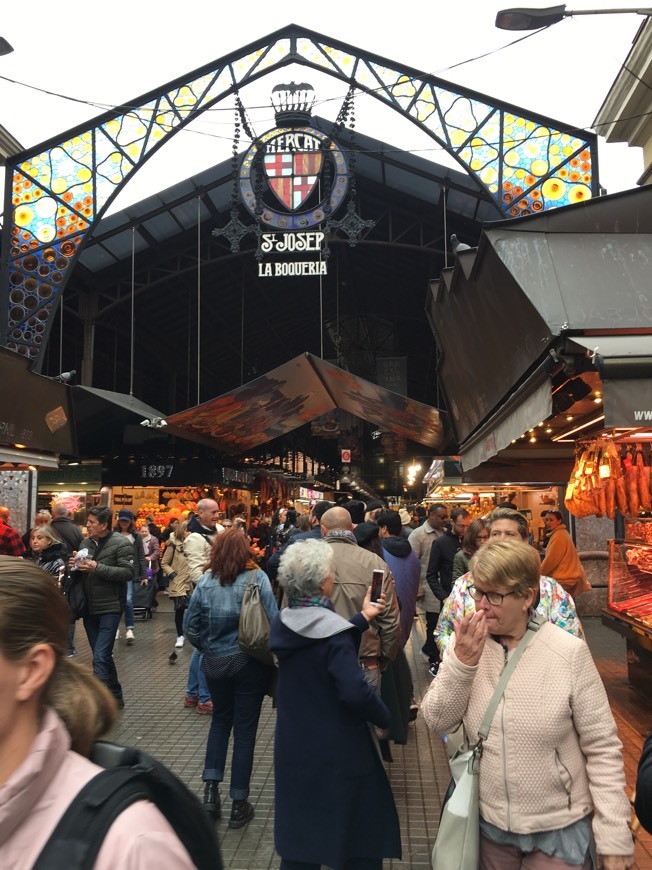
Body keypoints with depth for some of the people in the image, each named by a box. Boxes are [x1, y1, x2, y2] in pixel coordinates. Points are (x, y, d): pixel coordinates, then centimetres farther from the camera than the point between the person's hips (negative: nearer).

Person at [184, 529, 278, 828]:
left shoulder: (205, 582, -6)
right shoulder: (257, 578, -14)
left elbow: (190, 627, -2)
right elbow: (274, 620, -17)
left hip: (215, 663, 3)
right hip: (250, 663, -2)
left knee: (220, 720, 24)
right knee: (245, 729, 10)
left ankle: (211, 789, 18)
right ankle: (239, 804, 20)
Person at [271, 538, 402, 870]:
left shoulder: (282, 624, -2)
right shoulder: (333, 631, -23)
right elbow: (355, 692, -29)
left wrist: (362, 619, 12)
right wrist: (385, 718, -12)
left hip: (293, 747, 6)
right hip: (337, 751, -6)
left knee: (299, 834, 20)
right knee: (361, 836, 15)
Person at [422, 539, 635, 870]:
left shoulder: (569, 653, -17)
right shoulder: (467, 645, -9)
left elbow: (602, 746, -11)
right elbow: (438, 722, -9)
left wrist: (614, 835, -10)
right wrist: (461, 664, -23)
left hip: (560, 828, -3)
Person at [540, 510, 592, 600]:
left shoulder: (559, 536, -17)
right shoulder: (561, 533, 15)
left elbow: (551, 559, -18)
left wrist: (539, 574, -7)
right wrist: (542, 571, 17)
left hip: (564, 580, -10)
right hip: (568, 577, 10)